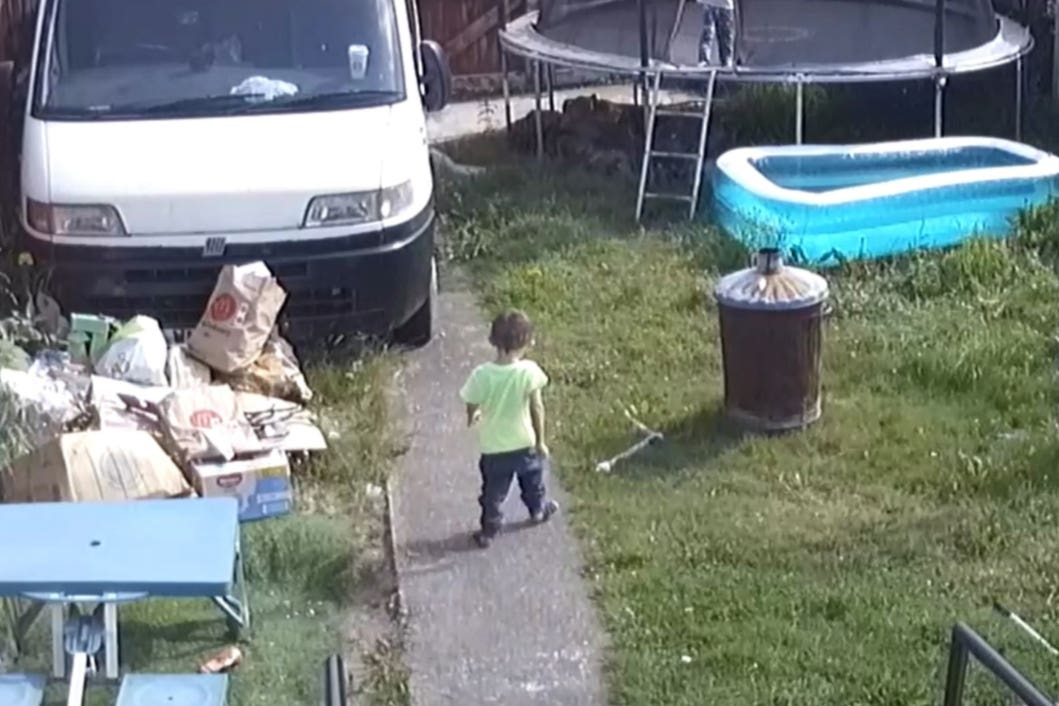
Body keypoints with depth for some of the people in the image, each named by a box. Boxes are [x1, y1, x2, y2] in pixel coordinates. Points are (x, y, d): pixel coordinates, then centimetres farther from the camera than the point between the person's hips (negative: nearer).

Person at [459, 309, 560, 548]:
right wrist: (540, 441, -3)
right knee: (532, 481, 30)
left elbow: (471, 412, -11)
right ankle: (539, 509, 54)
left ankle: (489, 529, 34)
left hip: (493, 449, -1)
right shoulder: (529, 371, -25)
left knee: (493, 491, 21)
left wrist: (474, 418, 15)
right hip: (525, 444, 1)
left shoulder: (481, 375, -23)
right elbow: (537, 409, -16)